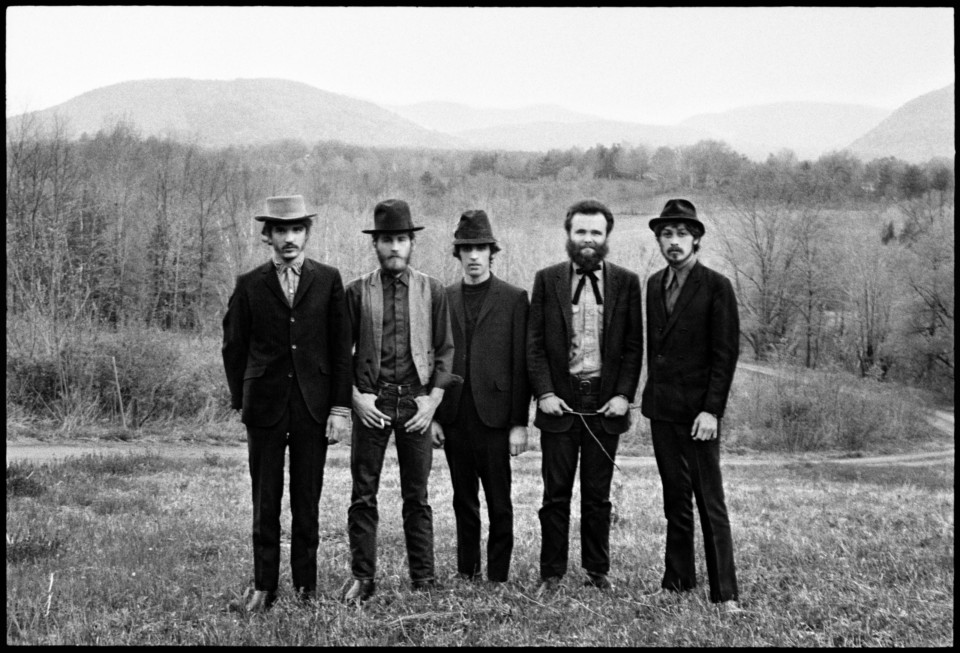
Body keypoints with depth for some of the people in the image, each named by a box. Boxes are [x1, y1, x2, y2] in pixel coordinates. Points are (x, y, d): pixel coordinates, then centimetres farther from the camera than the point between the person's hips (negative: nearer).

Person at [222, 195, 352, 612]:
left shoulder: (328, 280, 4)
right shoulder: (249, 286, 3)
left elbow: (341, 347, 3)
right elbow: (234, 348, 9)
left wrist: (340, 407, -2)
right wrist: (241, 401, 6)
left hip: (313, 406, 0)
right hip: (265, 406, 0)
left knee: (308, 502, 6)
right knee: (265, 503, 4)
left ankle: (305, 585, 17)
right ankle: (264, 587, 13)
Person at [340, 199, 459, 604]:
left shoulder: (432, 290, 6)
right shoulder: (357, 291, 4)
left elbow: (445, 349, 6)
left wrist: (433, 400, -3)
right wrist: (355, 395, -5)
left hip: (417, 402, 0)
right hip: (371, 402, 0)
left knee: (417, 497, 6)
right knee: (363, 496, 1)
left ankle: (423, 580, 13)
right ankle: (362, 578, 11)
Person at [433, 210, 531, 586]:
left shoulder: (513, 299, 0)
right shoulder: (444, 298, 9)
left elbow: (521, 365, -3)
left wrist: (519, 423, -7)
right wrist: (433, 415, 4)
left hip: (494, 415, -3)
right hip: (455, 417, 3)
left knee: (499, 504, 3)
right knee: (464, 500, 12)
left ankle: (498, 577, 12)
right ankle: (466, 572, 21)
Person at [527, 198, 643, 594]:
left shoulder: (626, 282, 5)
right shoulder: (547, 280, 4)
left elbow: (634, 346, 5)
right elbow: (534, 343, 3)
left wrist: (624, 395, -5)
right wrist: (544, 392, -7)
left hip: (606, 402, 1)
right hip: (559, 401, 0)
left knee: (598, 495, 8)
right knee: (556, 494, 3)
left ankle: (597, 570, 20)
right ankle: (551, 572, 13)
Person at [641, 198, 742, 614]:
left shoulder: (716, 287, -7)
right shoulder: (655, 285, 12)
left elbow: (726, 354, -10)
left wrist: (711, 410, -15)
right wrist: (652, 395, 8)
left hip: (697, 411, -5)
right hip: (661, 408, 6)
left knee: (710, 503, -3)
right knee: (675, 499, 12)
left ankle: (724, 593, 3)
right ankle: (677, 580, 20)